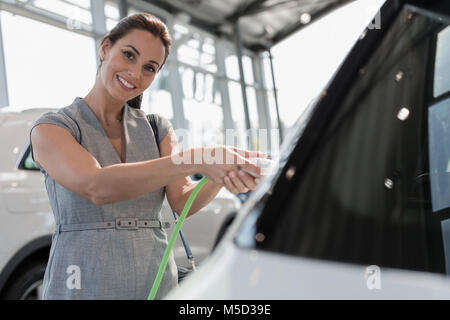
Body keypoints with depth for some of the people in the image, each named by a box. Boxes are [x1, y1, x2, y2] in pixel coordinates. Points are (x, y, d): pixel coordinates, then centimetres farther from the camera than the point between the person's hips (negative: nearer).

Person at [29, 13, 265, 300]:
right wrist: (197, 159, -30)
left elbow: (183, 201, -5)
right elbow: (95, 187, -23)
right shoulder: (51, 128, -5)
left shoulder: (157, 128, 8)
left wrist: (223, 176, -26)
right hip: (82, 287, -3)